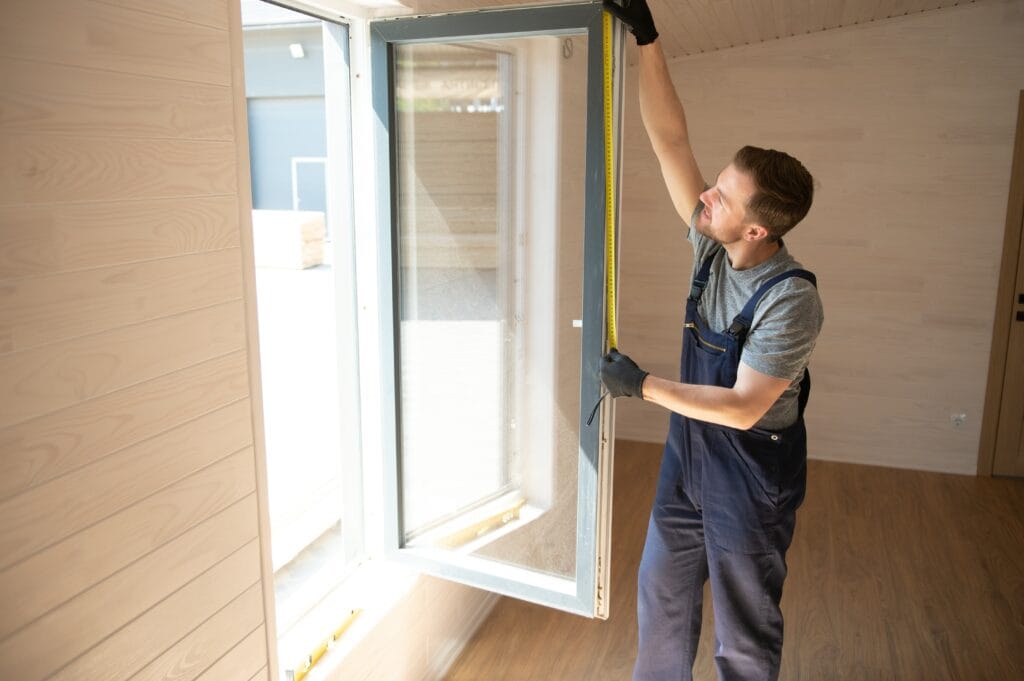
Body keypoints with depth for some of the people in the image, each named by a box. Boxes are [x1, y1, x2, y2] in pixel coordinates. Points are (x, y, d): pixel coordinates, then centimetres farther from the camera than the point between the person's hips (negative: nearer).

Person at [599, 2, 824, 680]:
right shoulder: (711, 247, -8)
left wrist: (644, 385, -23)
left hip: (752, 477, -6)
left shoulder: (791, 300, -26)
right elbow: (670, 140, -10)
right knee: (662, 596, 20)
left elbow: (743, 407, -26)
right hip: (688, 458, 7)